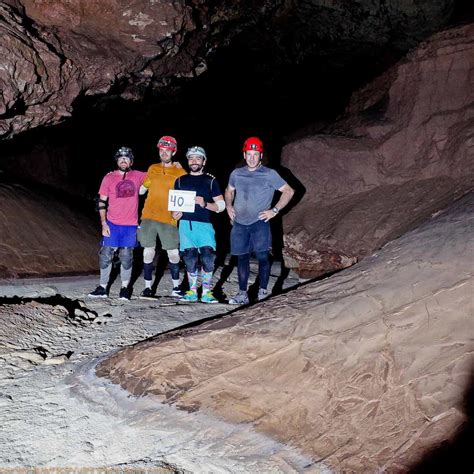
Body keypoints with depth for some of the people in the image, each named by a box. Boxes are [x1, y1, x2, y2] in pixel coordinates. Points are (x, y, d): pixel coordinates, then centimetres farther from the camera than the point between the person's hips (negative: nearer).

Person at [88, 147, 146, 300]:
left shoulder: (138, 176, 3)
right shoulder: (109, 178, 0)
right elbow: (101, 202, 2)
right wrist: (103, 224, -5)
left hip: (131, 225, 1)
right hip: (112, 224, 0)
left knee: (126, 257, 7)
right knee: (106, 255, 1)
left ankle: (125, 288, 19)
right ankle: (102, 288, 11)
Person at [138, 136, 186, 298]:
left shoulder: (180, 172, 3)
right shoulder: (153, 169, 11)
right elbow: (142, 189, 21)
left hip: (168, 219, -2)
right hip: (148, 217, 2)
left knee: (173, 254, 0)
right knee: (148, 252, 4)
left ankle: (176, 288, 13)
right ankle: (147, 287, 13)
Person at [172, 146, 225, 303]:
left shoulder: (210, 181, 9)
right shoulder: (180, 181, 16)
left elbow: (221, 205, 6)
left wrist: (205, 204, -11)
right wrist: (175, 212, -1)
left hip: (204, 224, -2)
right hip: (186, 224, 2)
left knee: (207, 257, -12)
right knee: (190, 259, 0)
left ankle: (206, 292, -2)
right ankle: (192, 291, 9)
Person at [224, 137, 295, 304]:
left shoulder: (269, 174, -2)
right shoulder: (236, 174, 11)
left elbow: (288, 191, 0)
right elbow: (229, 191, 29)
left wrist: (275, 210, -6)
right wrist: (229, 205, 10)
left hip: (259, 222, -4)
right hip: (239, 223, 4)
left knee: (262, 257, -7)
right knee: (242, 258, 6)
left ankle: (262, 292, 1)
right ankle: (242, 294, 12)